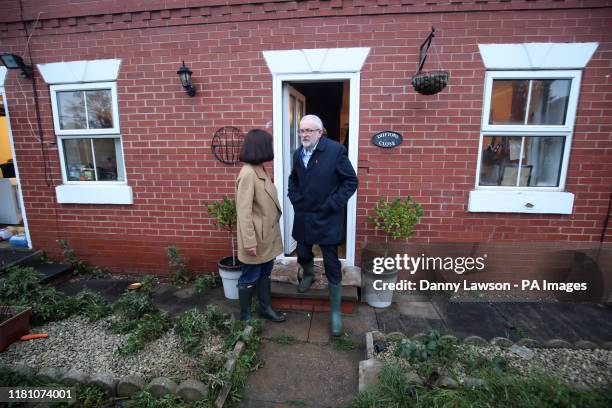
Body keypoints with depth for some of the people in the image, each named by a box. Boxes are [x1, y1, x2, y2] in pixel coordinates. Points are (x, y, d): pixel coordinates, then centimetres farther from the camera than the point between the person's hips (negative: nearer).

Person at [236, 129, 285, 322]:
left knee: (264, 274, 21)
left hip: (268, 235, 9)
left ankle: (265, 309, 37)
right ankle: (245, 316, 27)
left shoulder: (260, 170, 7)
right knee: (249, 278, 9)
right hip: (256, 237, -9)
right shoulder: (248, 174, -22)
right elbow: (244, 212, -24)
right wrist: (249, 242, -23)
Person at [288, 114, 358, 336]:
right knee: (303, 255, 18)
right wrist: (294, 198, 7)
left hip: (327, 218, -5)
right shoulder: (298, 153, 7)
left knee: (332, 265, 2)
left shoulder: (336, 150, -12)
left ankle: (336, 311, 17)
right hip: (303, 217, 5)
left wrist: (333, 204, -15)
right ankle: (309, 275, 54)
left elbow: (351, 180, -9)